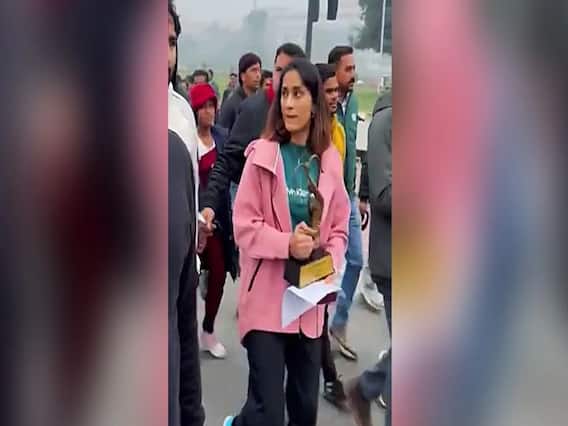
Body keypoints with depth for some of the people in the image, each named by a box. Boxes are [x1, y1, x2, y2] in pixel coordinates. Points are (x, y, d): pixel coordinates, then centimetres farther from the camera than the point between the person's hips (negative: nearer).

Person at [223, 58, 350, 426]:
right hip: (267, 298, -4)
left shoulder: (330, 161, 4)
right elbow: (244, 225, -9)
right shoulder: (262, 155, -7)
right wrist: (287, 244, -23)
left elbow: (339, 229, 9)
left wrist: (330, 265, -8)